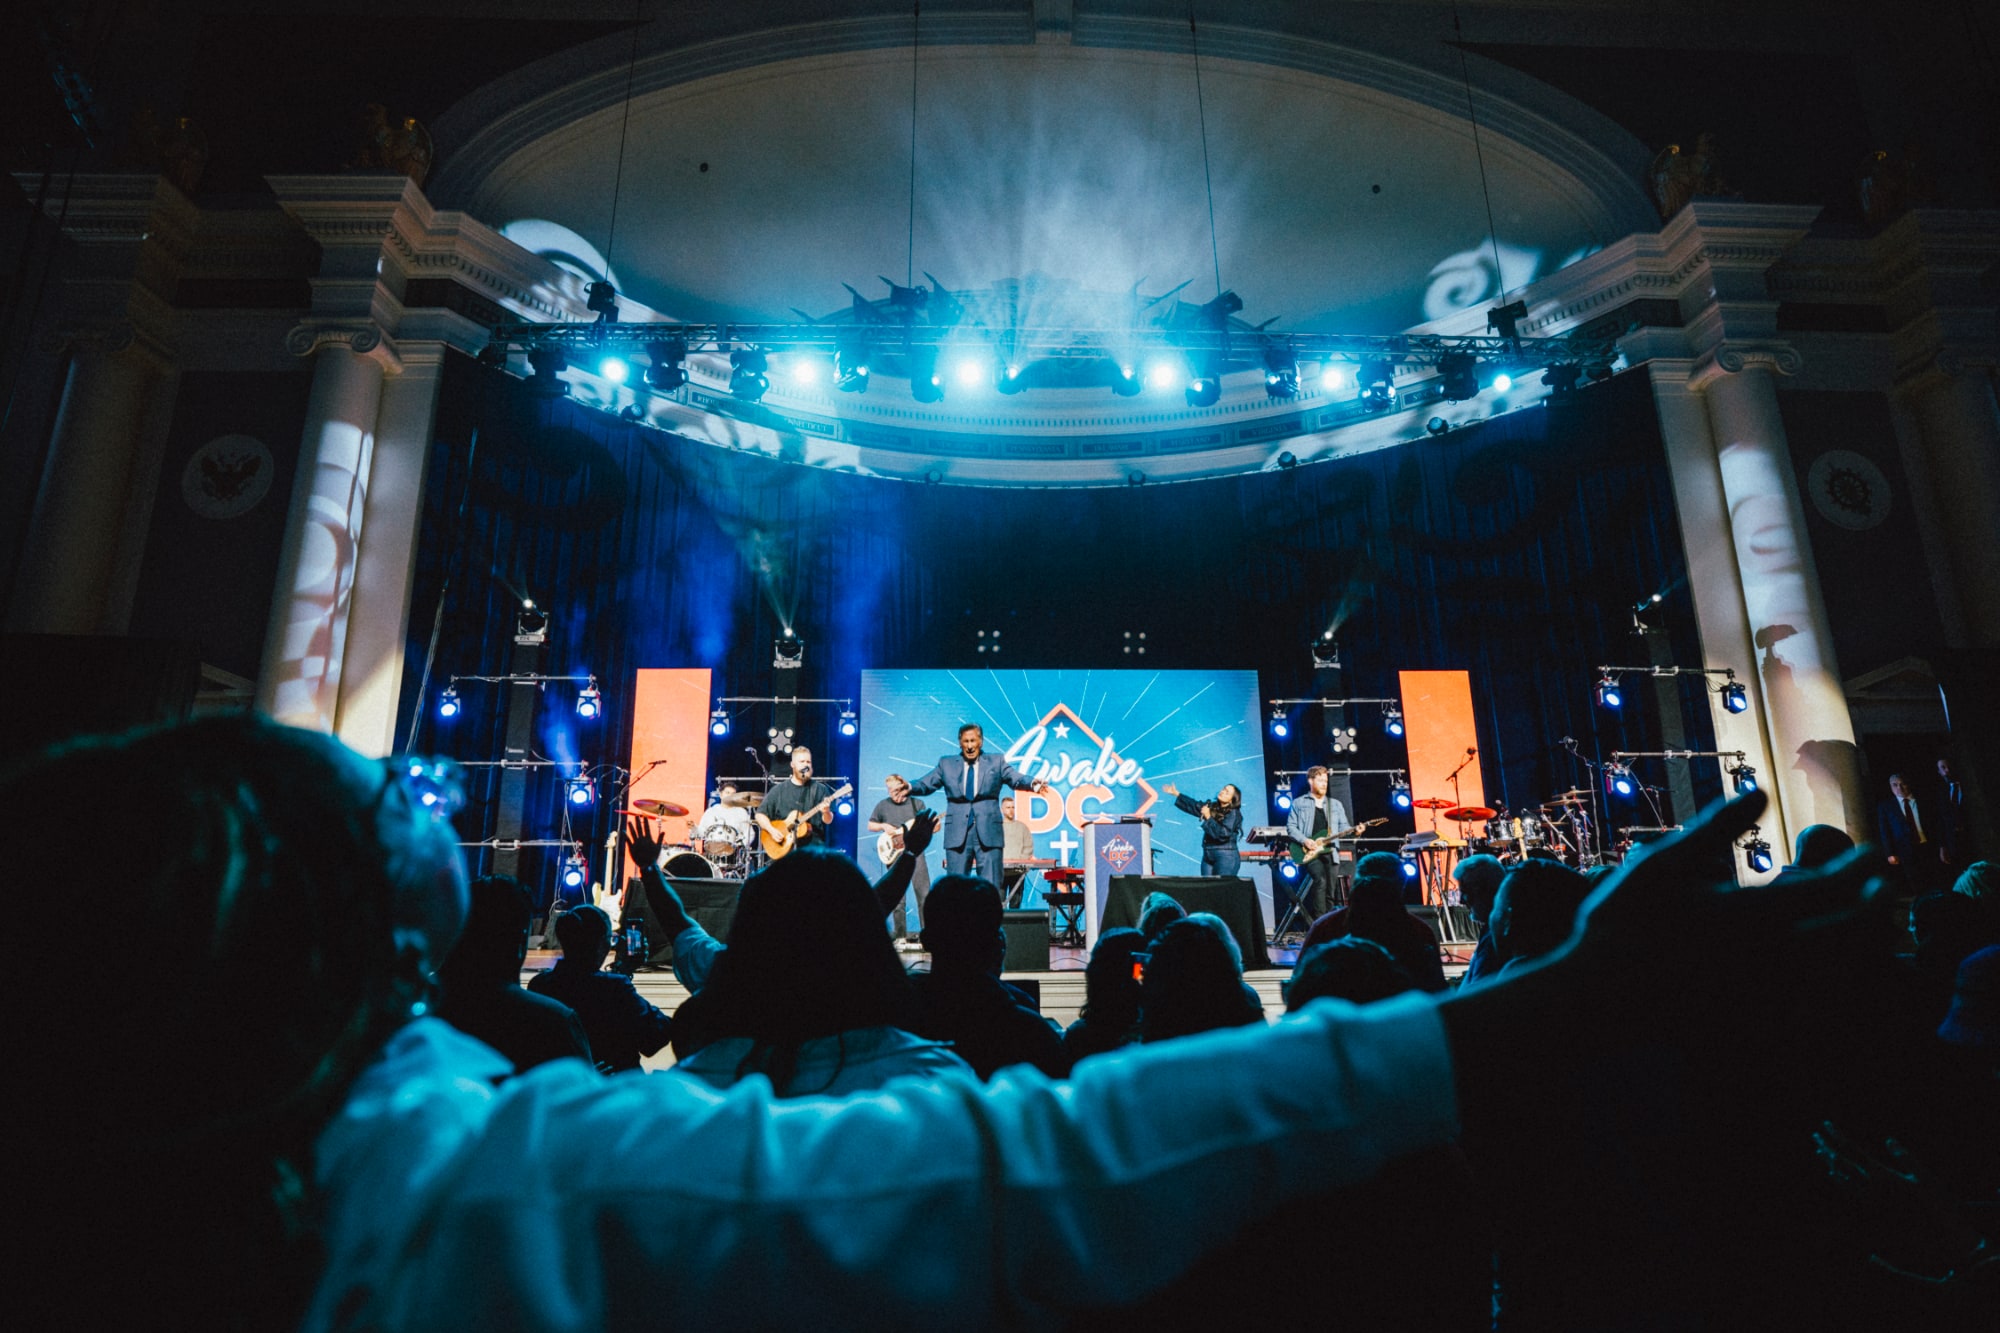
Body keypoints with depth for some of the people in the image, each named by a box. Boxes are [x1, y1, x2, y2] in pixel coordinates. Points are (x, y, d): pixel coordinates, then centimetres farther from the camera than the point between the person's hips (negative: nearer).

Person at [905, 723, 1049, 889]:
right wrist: (908, 787, -16)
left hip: (988, 833, -1)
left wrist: (1033, 784, -26)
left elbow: (1016, 778, -4)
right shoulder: (946, 764, 13)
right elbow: (925, 783, 6)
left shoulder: (996, 762, 9)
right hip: (957, 833, 1)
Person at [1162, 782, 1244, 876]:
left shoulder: (1233, 814, -8)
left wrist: (1208, 817, -17)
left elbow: (1223, 834, -19)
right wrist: (1176, 794, 24)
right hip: (1208, 856, 7)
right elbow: (1194, 805, 22)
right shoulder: (1212, 807, 11)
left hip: (1226, 857, -7)